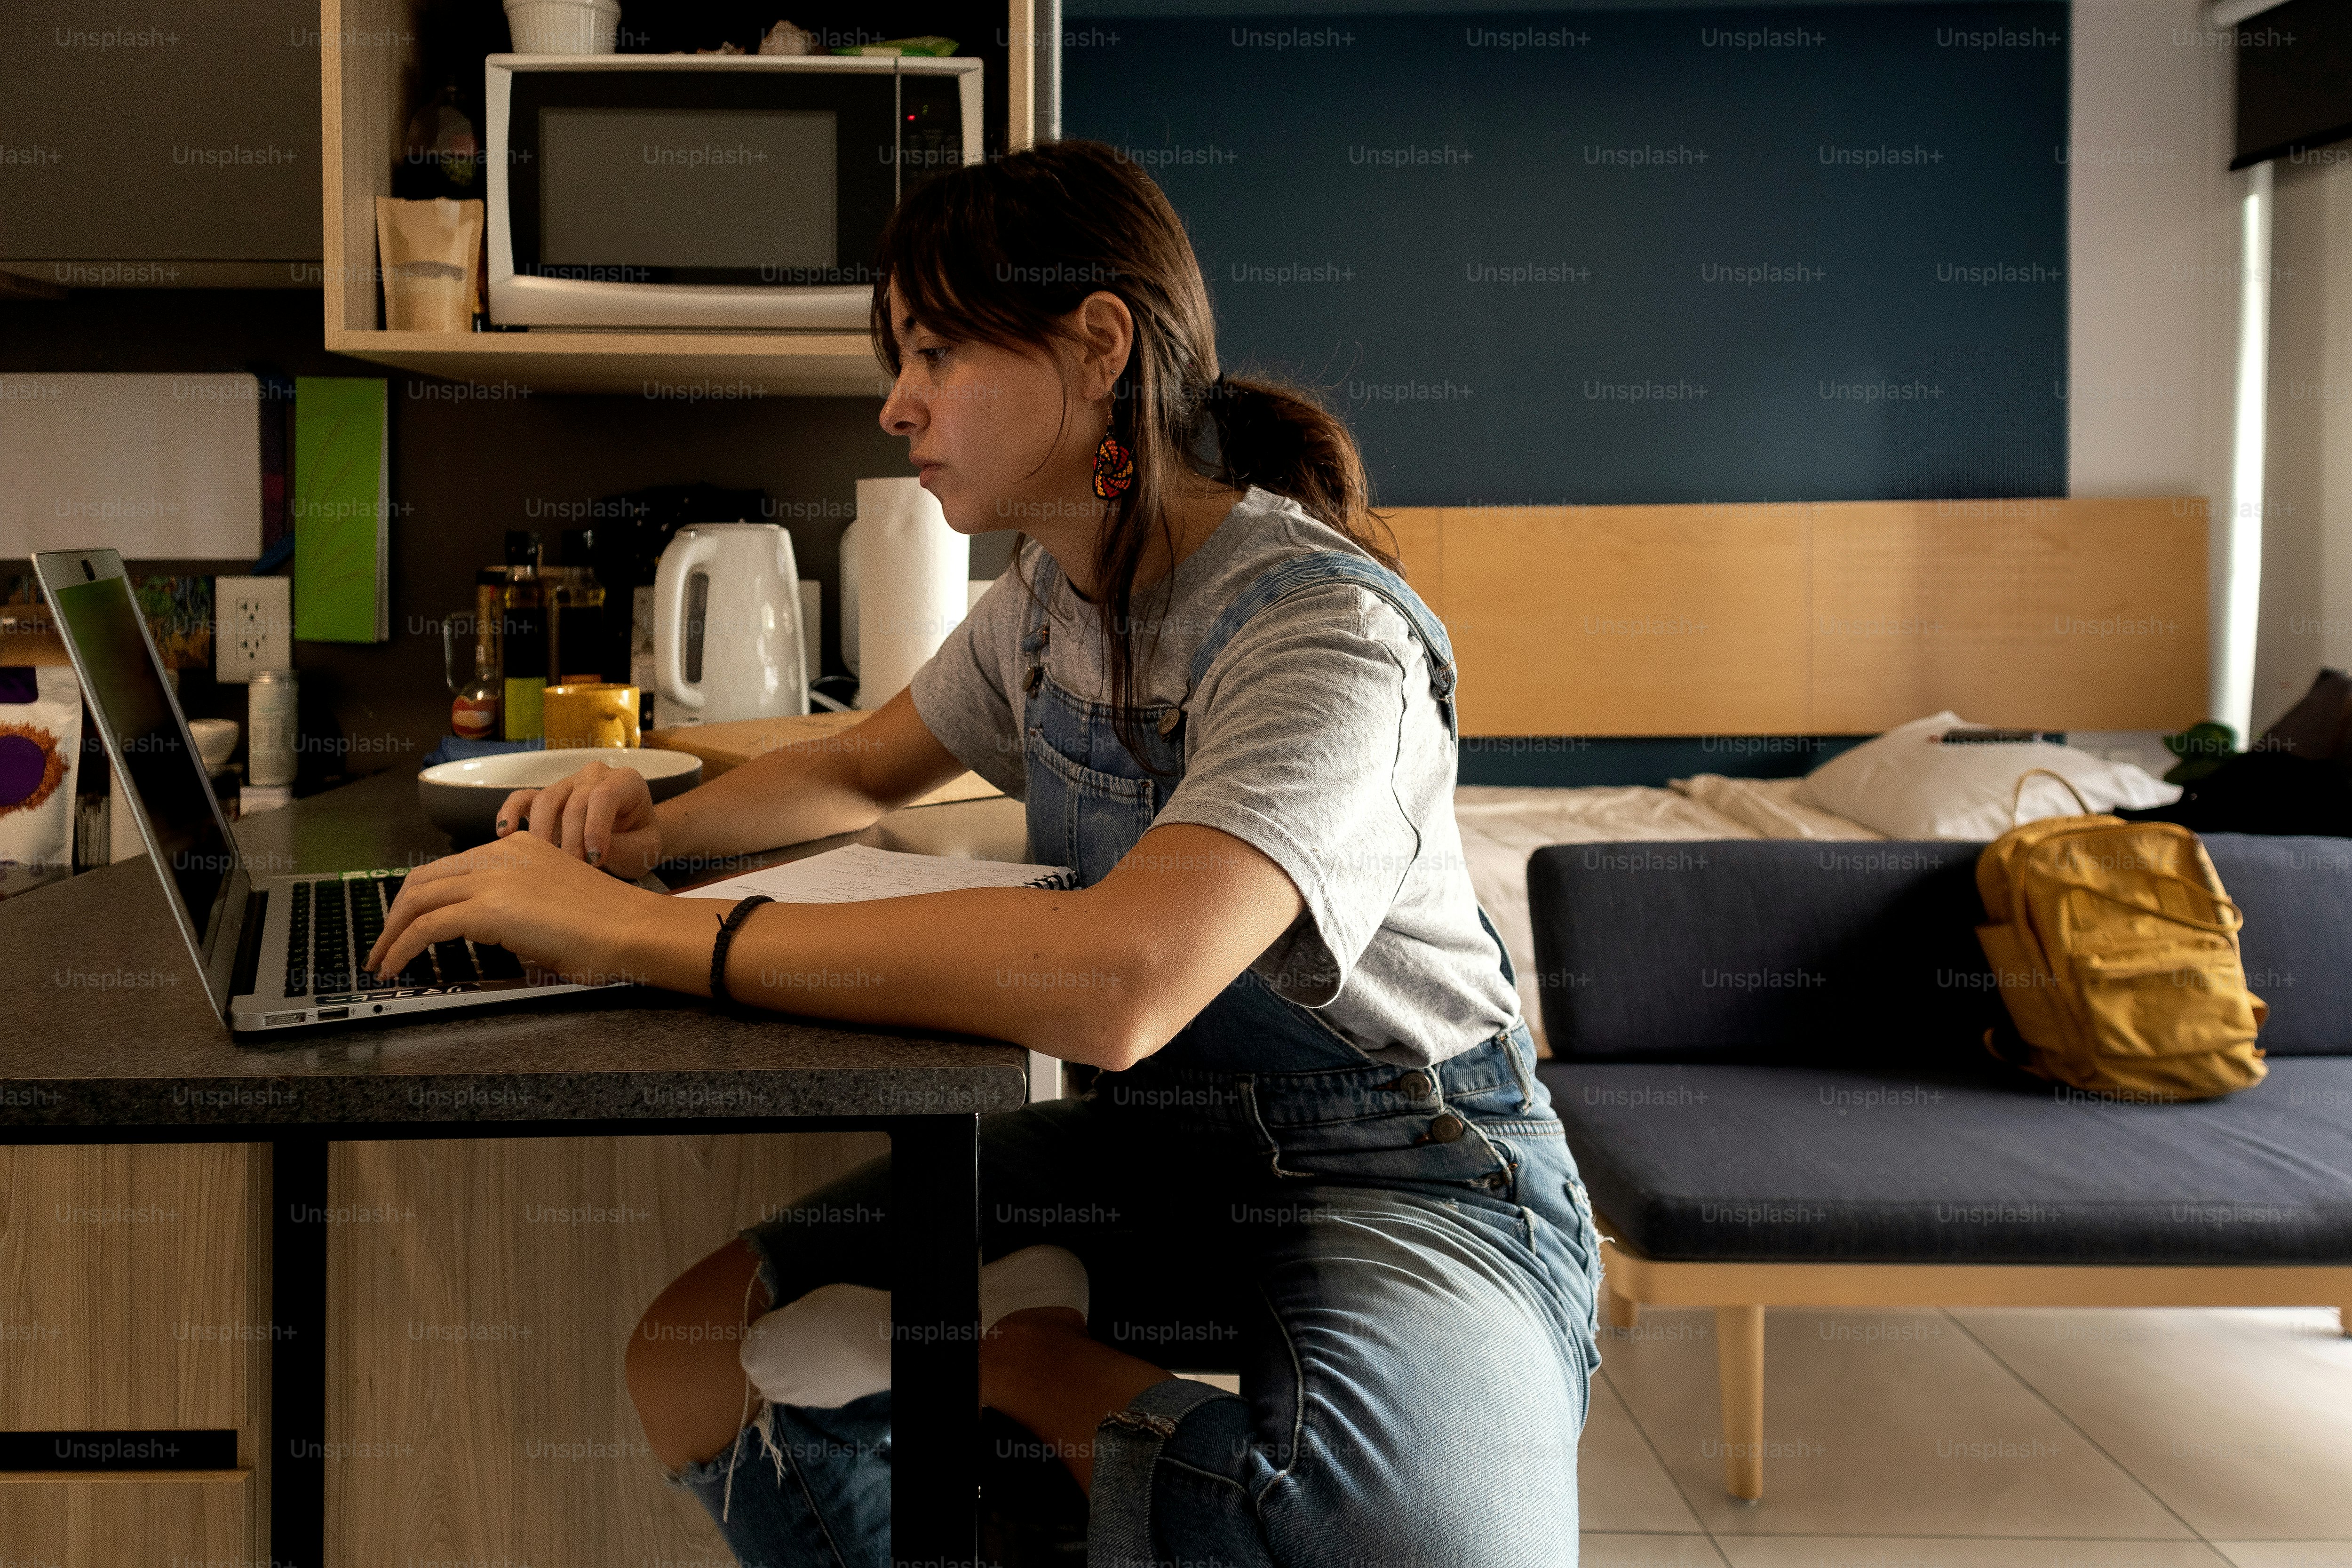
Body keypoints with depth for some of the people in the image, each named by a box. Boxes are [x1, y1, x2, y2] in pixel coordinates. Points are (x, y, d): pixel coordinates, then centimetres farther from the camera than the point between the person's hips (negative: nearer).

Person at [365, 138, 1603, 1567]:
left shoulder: (1326, 631, -23)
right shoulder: (1050, 596, 4)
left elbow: (1119, 984, -40)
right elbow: (860, 772, 20)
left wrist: (639, 932, -35)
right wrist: (654, 833, -2)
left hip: (1408, 1174, -5)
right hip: (1153, 1132, 5)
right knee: (693, 1356, -13)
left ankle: (1019, 1360, -11)